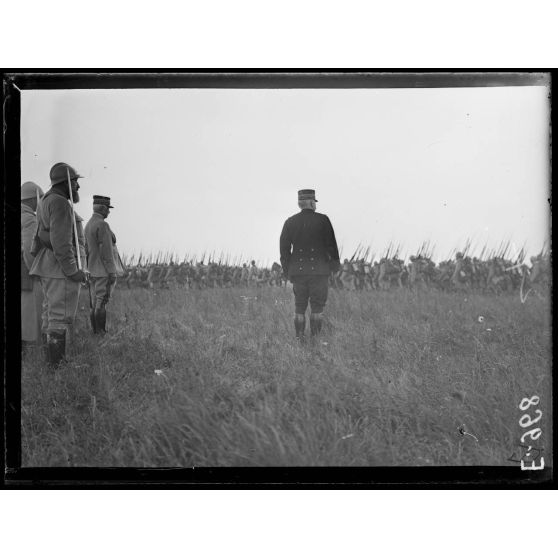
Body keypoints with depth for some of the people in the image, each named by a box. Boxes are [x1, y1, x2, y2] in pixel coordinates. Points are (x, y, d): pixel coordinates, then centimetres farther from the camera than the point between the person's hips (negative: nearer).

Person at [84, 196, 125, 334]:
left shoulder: (88, 225, 15)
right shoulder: (102, 225, -15)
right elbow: (106, 251, -20)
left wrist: (88, 272, 24)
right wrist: (112, 272, -18)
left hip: (93, 271, 9)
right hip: (104, 272, -9)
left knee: (97, 303, 13)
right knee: (101, 304, -6)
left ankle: (96, 332, 16)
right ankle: (101, 332, -3)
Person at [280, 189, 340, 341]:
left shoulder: (290, 222, 5)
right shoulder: (322, 220, -3)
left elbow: (284, 248, 6)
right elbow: (331, 244, -3)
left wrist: (287, 271, 13)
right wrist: (335, 264, 8)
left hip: (297, 271, 3)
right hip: (319, 270, -3)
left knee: (299, 306, 10)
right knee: (317, 306, 4)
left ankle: (299, 338, 7)